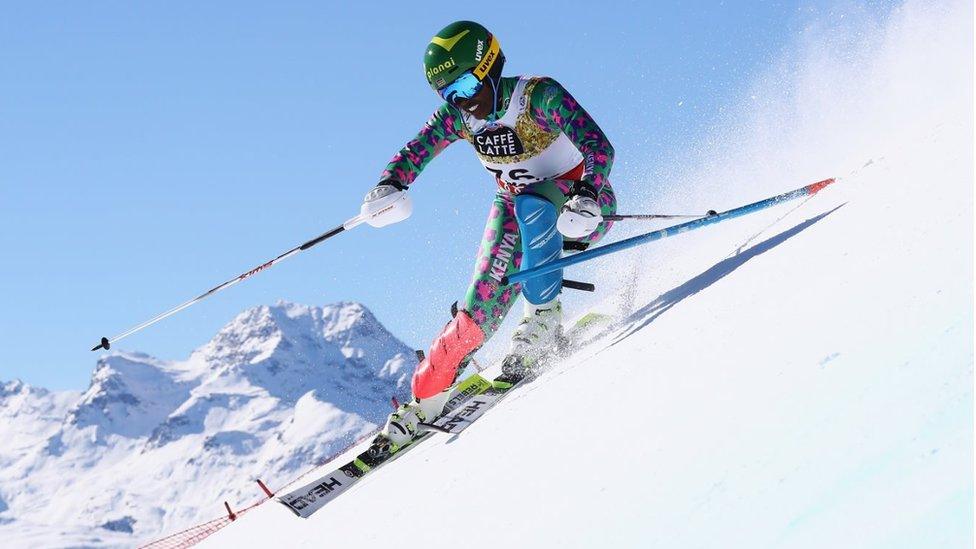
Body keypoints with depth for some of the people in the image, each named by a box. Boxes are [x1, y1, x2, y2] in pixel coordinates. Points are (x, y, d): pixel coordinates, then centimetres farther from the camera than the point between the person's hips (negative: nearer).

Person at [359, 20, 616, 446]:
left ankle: (543, 317, -30)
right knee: (481, 306, -11)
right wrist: (389, 187, -27)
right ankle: (424, 399, -3)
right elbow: (410, 156, -4)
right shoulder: (456, 116, -9)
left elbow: (599, 147, -31)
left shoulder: (539, 96, -25)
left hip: (579, 197, -4)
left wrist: (587, 201, -48)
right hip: (515, 209, 4)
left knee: (531, 203, -38)